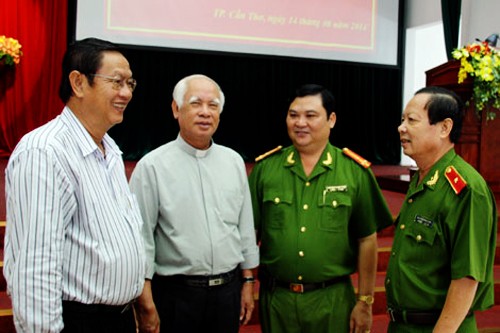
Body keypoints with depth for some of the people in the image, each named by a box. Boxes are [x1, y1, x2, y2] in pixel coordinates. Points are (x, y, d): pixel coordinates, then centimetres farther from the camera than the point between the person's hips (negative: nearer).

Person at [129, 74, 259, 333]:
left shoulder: (234, 161, 6)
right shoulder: (152, 166, -8)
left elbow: (245, 227, 11)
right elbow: (141, 239, -10)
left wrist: (248, 282, 11)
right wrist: (146, 304, -12)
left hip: (228, 290, 4)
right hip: (175, 293, -4)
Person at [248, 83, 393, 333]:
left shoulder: (355, 172, -4)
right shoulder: (265, 168, 0)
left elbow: (367, 240, -2)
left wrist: (365, 302, -1)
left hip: (333, 301, -1)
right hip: (275, 297, 2)